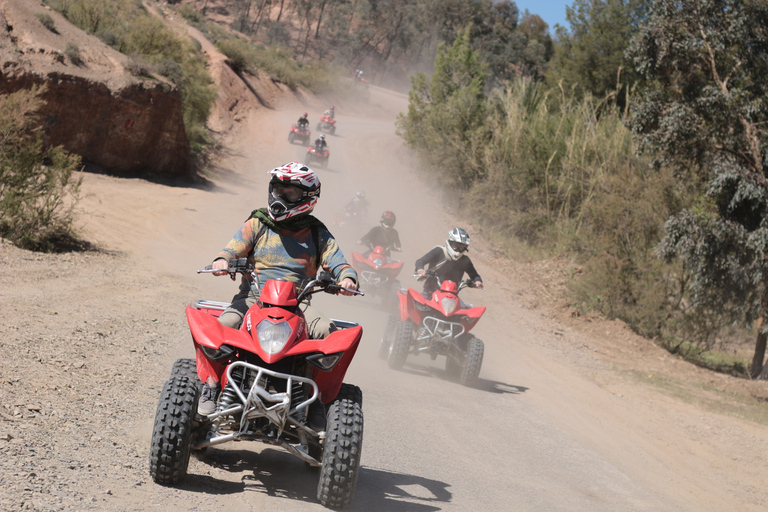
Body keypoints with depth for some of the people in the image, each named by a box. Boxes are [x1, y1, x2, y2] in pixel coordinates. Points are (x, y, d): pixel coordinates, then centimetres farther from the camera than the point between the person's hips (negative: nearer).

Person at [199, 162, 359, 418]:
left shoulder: (317, 233, 10)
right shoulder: (257, 224, 9)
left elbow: (338, 263, 3)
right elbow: (235, 248, -1)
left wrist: (347, 279, -21)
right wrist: (222, 260, -25)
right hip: (253, 297, 0)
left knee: (327, 331, -26)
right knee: (224, 324, -28)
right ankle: (211, 387, -11)